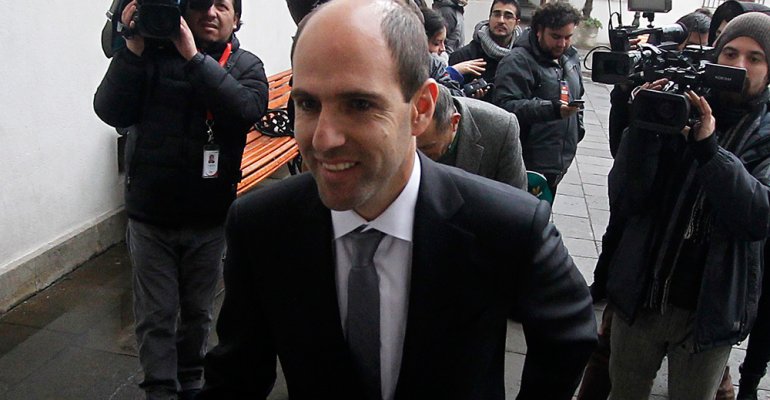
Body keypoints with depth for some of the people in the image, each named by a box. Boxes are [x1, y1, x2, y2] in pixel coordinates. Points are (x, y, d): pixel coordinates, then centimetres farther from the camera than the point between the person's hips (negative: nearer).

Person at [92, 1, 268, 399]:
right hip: (150, 216, 0)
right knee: (155, 316, 7)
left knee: (197, 311, 17)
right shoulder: (152, 55, -2)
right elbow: (110, 111, -12)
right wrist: (132, 48, -21)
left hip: (209, 220, 1)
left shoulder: (245, 65, -1)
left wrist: (194, 57, -27)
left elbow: (248, 109, -22)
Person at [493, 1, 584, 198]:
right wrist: (552, 109, -33)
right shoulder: (517, 61, -15)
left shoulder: (570, 58, 13)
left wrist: (577, 128, 19)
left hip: (560, 160, 8)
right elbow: (506, 105, -26)